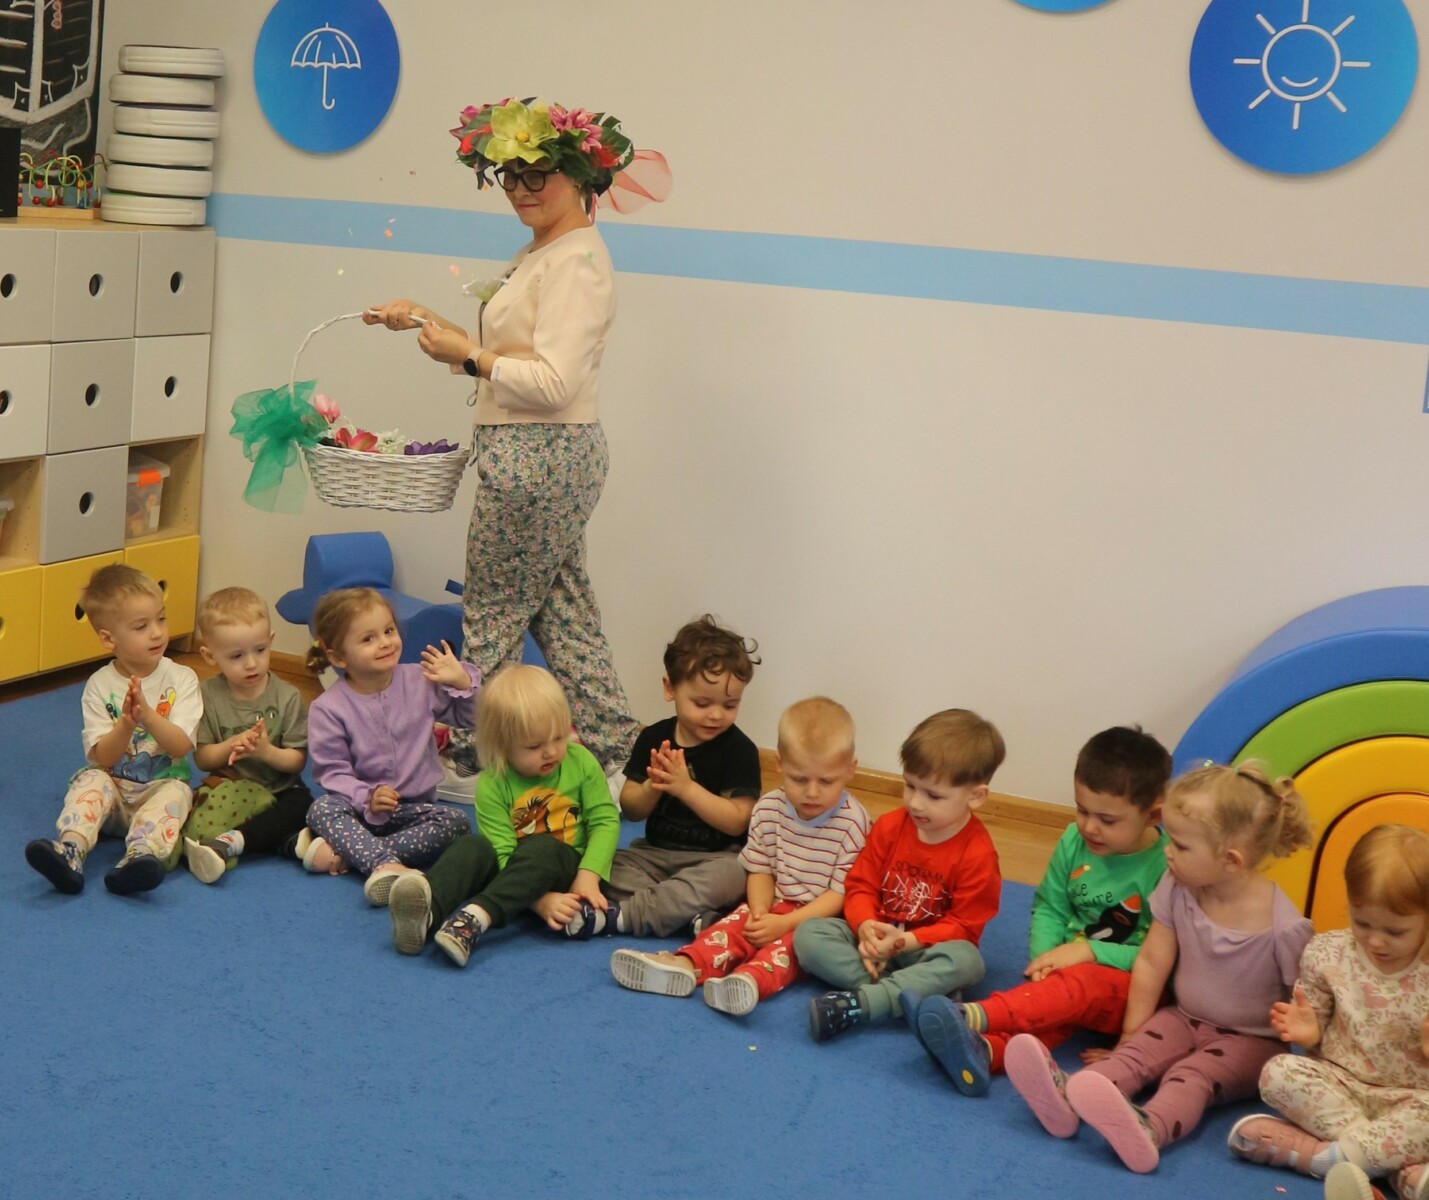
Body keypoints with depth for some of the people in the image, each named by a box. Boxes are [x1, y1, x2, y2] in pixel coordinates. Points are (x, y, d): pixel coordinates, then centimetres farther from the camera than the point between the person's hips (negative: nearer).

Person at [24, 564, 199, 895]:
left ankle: (140, 854, -56)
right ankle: (69, 852, -51)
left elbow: (181, 746, -13)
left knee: (176, 791, -31)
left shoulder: (181, 679, -2)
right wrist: (125, 725, -27)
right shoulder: (100, 685, -1)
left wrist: (147, 714, -29)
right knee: (91, 780, -28)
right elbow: (101, 758, -8)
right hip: (113, 788, 1)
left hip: (162, 786, -1)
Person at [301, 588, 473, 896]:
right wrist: (366, 797, -27)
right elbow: (331, 772, -10)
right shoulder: (328, 709, -8)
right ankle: (386, 864, -51)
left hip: (414, 807, 2)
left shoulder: (420, 681, -1)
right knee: (322, 809, -31)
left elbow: (468, 717, 8)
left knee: (455, 822, -26)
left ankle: (345, 853, -29)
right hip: (361, 809, -2)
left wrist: (463, 682, -12)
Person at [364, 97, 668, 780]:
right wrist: (427, 322, 11)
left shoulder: (577, 262, -16)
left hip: (540, 456, -10)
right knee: (561, 607, 14)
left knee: (492, 610, 2)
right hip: (542, 452, 10)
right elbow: (509, 354, 16)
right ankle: (607, 750, 21)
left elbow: (554, 382, -24)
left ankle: (474, 759, 15)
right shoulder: (541, 254, 16)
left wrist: (467, 354, -17)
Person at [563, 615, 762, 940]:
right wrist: (653, 787, -18)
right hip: (654, 852, 4)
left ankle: (619, 915, -36)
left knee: (731, 875, -36)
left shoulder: (740, 750, -7)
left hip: (715, 856, -4)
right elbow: (630, 810, 5)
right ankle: (691, 914, -35)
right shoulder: (654, 739, 2)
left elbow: (736, 821, -13)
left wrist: (686, 787, -23)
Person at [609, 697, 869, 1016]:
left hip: (823, 916, -5)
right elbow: (761, 869, 7)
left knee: (794, 940, -32)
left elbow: (841, 893, -14)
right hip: (775, 905, 6)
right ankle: (685, 965, -43)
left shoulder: (852, 823, -13)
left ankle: (752, 980, -60)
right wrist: (760, 912, -14)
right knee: (738, 922, -20)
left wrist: (785, 922, -22)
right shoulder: (769, 809, 2)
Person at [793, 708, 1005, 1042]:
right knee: (808, 935, -19)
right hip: (877, 938, 4)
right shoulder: (889, 827, -1)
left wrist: (906, 941, -24)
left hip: (925, 951, -3)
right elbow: (861, 886, 1)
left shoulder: (977, 854, -13)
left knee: (965, 959, -38)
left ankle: (856, 1004, -44)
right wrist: (865, 926, -22)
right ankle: (895, 993, -32)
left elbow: (963, 927, -12)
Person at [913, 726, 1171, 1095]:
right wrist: (1044, 954, -10)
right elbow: (1049, 907, 10)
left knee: (1079, 985, -35)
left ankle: (974, 1017, -55)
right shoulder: (1074, 841, 3)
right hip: (1071, 969, 5)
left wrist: (1092, 951, -17)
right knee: (1054, 1007, -28)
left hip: (1134, 987, -5)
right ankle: (984, 1050, -58)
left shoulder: (1168, 866, -13)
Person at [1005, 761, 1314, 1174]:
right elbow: (1151, 963, -2)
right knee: (1139, 1051, -23)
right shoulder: (1177, 892, -8)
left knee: (1193, 1075, -32)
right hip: (1184, 1019, 5)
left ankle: (1148, 1129, -62)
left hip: (1249, 1041, -5)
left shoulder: (1283, 928, -22)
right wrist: (1130, 1034, 1)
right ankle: (1066, 1097, -50)